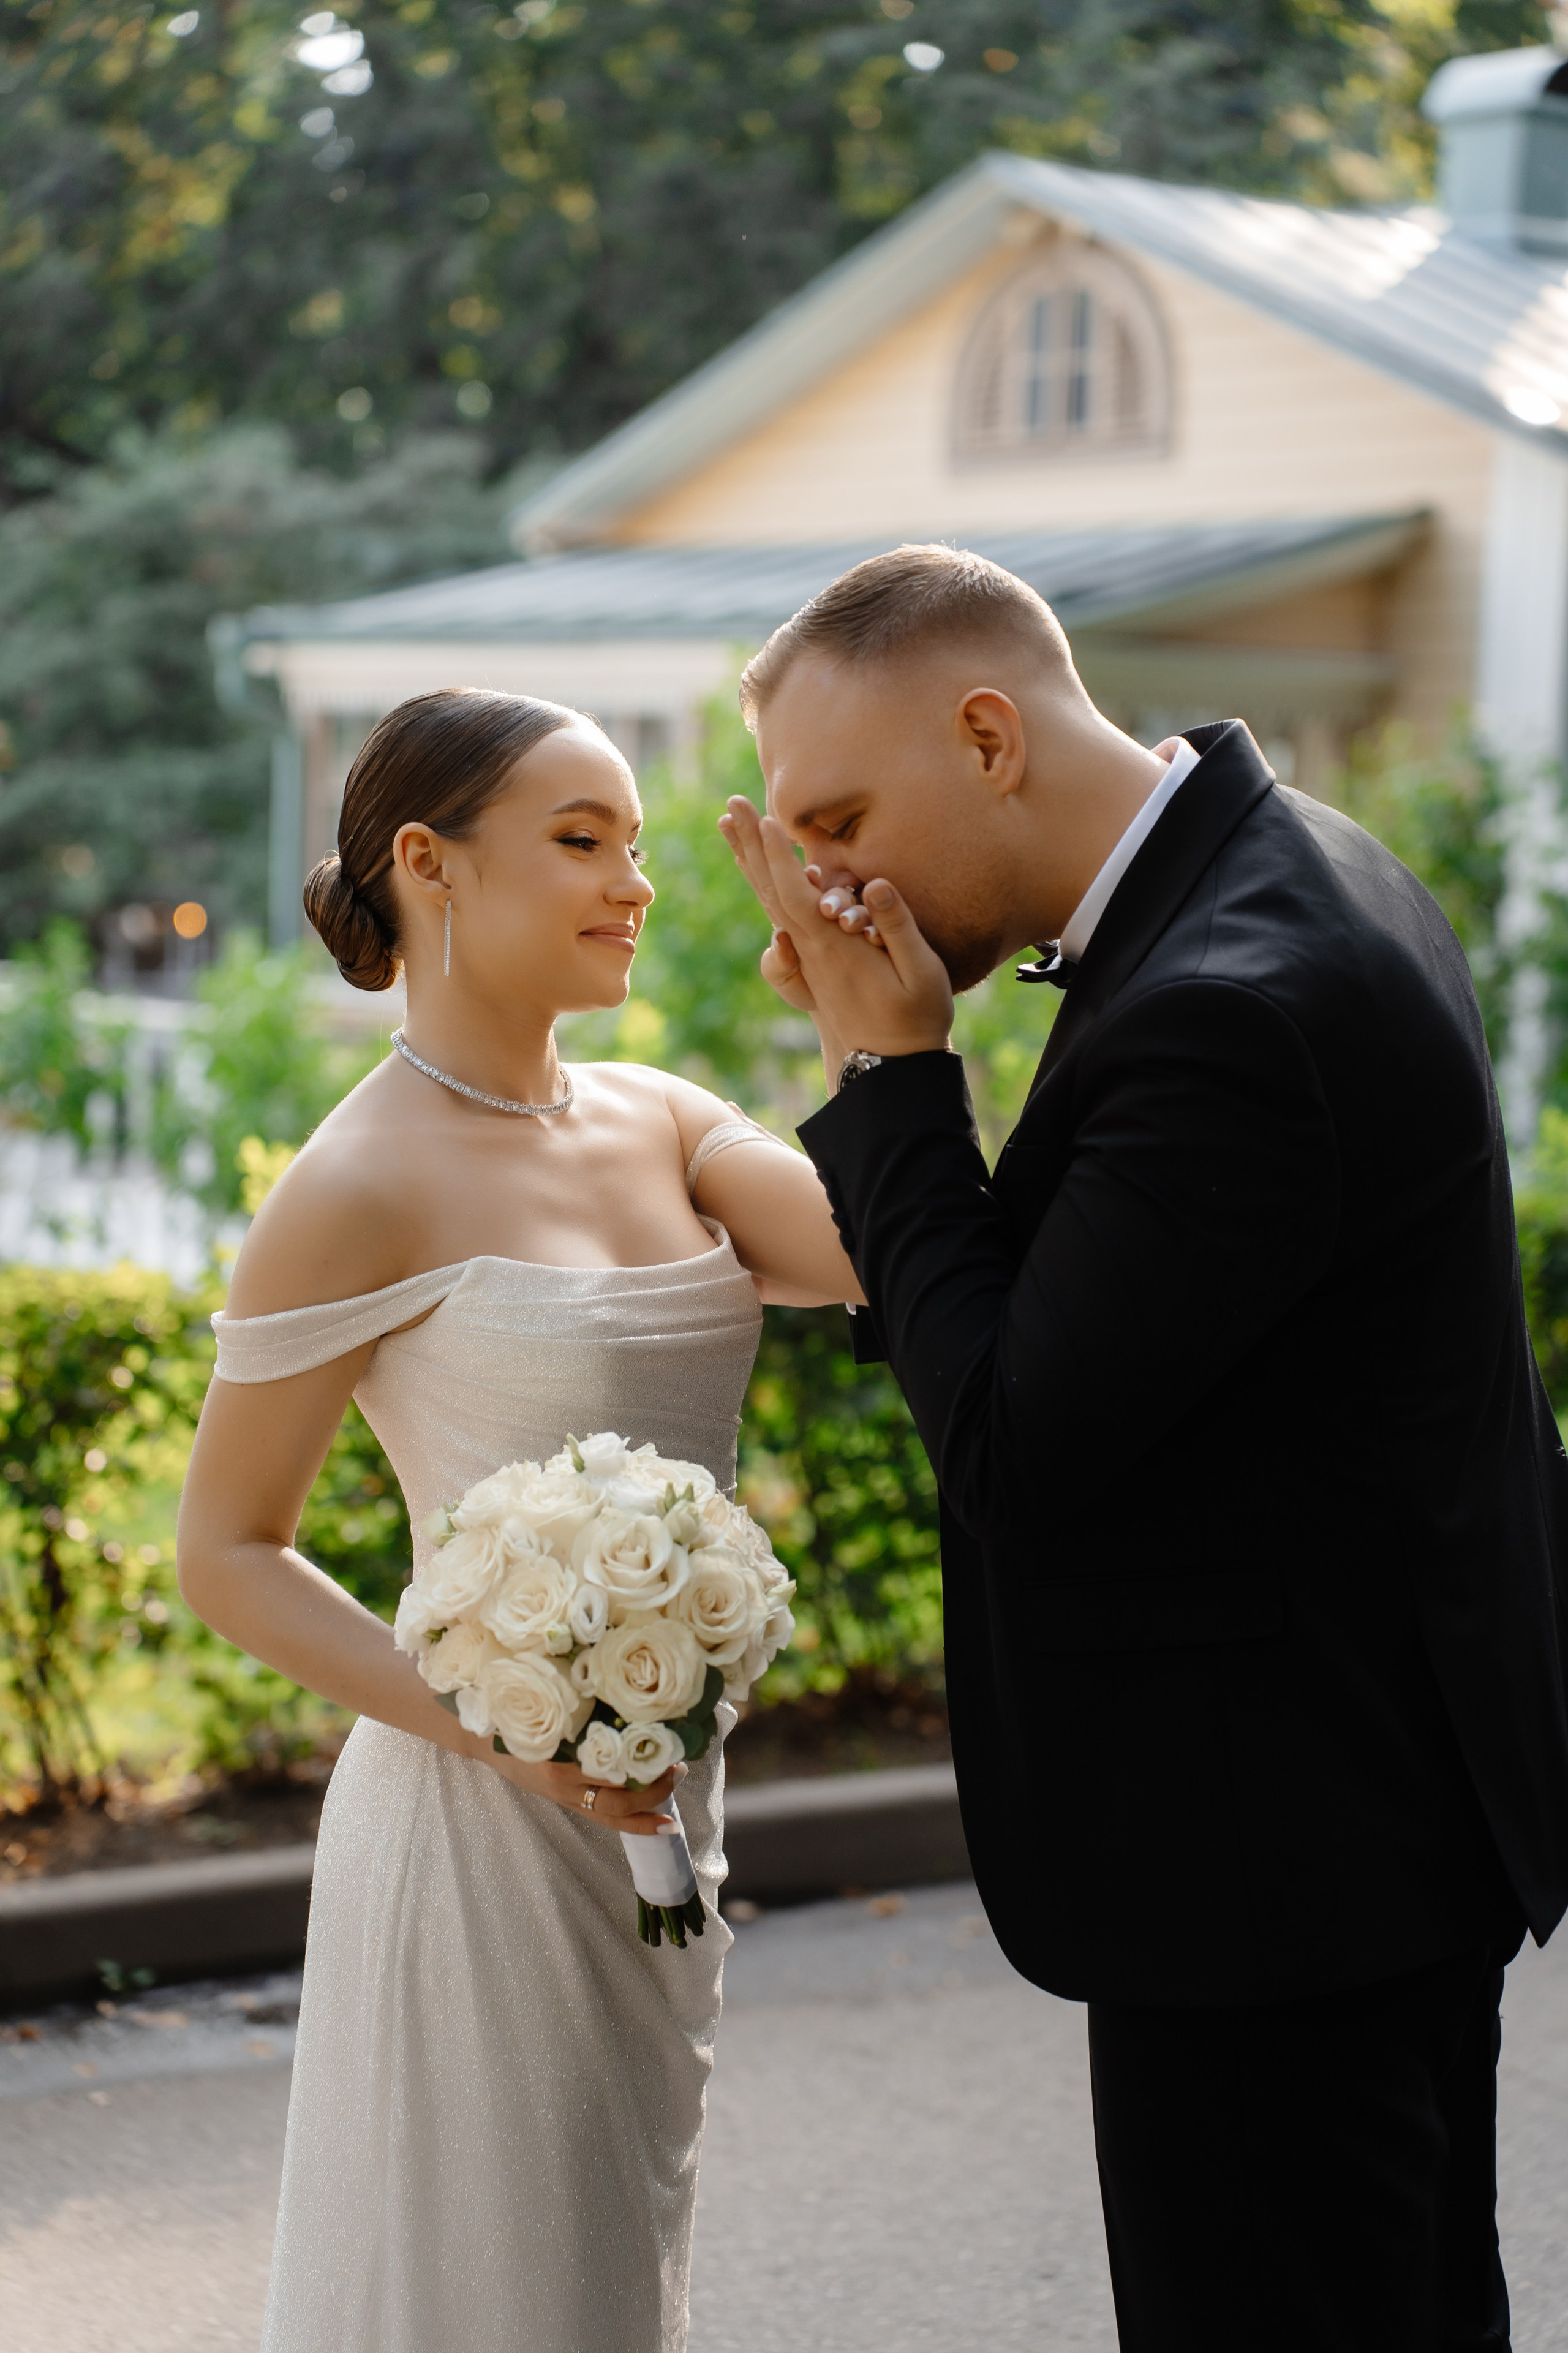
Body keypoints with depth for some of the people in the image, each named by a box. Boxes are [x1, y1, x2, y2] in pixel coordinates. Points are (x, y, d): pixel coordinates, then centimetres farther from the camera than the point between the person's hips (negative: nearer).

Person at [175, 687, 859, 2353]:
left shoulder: (660, 1125, 4)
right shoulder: (364, 1192, -15)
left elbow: (879, 1248, -12)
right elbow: (227, 1556, -11)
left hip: (657, 1818, 7)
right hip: (480, 1831, -7)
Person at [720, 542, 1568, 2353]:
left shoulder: (1235, 1011, -27)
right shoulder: (1281, 867, 6)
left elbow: (1014, 1455, -23)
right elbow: (1027, 1305, 11)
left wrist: (896, 1068, -16)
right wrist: (881, 1064, -3)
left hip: (1277, 1848, -10)